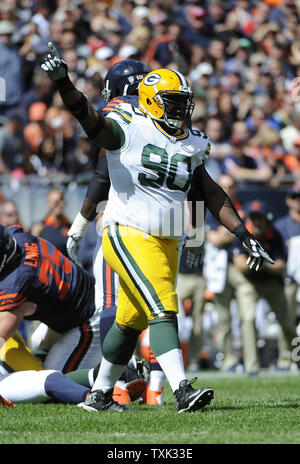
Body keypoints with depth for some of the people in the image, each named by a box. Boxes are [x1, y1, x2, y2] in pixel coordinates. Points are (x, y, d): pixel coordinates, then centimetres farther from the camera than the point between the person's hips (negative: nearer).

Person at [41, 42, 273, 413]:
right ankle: (182, 391, -25)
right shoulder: (128, 130, -7)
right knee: (162, 310, -19)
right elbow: (87, 115, -23)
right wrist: (62, 81, -42)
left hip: (166, 243, 7)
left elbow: (212, 196, 16)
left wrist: (245, 236, 12)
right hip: (129, 237, -7)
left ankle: (99, 395, 27)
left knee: (131, 321, 14)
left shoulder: (190, 147, 11)